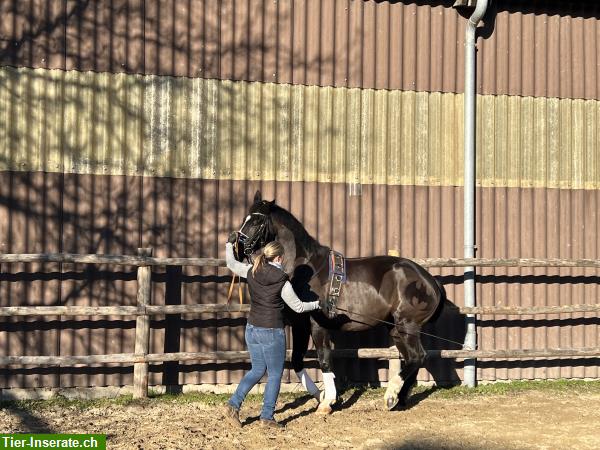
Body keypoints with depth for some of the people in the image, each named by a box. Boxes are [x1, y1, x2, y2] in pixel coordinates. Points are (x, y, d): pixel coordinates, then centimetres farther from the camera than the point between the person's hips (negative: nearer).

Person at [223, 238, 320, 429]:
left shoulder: (251, 272, -2)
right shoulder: (282, 282, -15)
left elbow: (231, 264, 16)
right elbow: (298, 307, -6)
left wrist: (229, 245, 34)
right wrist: (317, 304, 11)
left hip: (252, 329, 6)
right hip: (272, 332, -6)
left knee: (257, 370, 20)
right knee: (275, 374, 9)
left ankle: (234, 404, 10)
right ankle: (267, 416, 12)